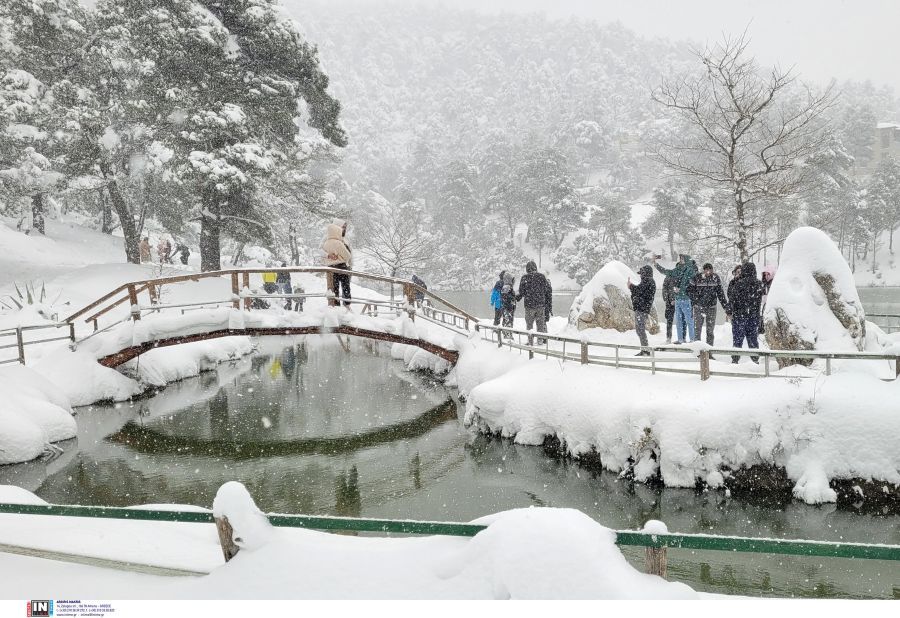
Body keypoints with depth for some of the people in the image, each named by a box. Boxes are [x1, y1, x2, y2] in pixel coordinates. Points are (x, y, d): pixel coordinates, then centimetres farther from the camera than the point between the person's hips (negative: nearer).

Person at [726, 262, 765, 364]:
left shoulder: (739, 283, -14)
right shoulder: (758, 284, 1)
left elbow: (732, 298, -8)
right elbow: (759, 301, 11)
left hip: (739, 314, -4)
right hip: (754, 315, 4)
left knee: (738, 338, 2)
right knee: (753, 338, 13)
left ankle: (735, 359, 2)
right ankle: (755, 359, 16)